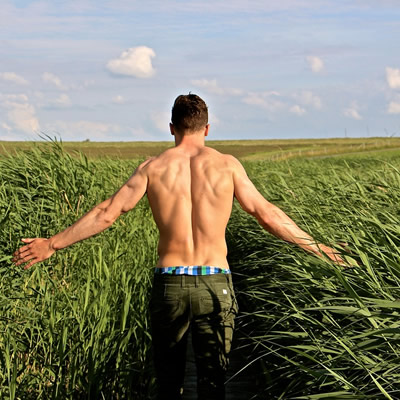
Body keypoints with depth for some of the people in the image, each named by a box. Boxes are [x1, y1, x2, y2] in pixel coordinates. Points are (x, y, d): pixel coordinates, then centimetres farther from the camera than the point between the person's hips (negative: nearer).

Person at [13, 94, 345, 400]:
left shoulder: (153, 168, 2)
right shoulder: (227, 164, 1)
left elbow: (106, 214, 3)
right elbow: (268, 215, 3)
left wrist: (52, 244, 14)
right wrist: (318, 248, 14)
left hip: (169, 282, 0)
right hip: (215, 284, 0)